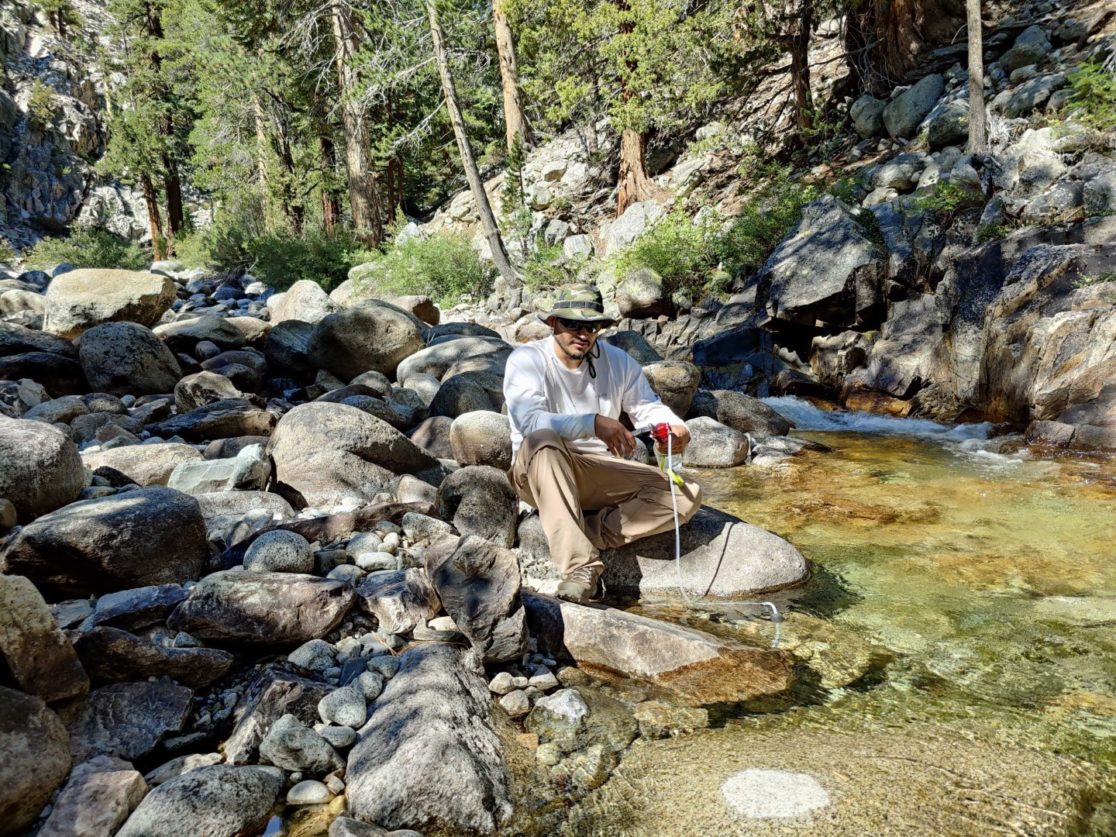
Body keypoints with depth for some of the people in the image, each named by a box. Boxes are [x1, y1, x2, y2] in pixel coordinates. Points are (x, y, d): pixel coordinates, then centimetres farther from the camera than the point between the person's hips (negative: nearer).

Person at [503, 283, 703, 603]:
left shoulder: (618, 361, 4)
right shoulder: (527, 359, -11)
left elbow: (648, 406, 8)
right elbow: (529, 421, -28)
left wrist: (675, 427, -16)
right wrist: (592, 423, -41)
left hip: (601, 474, 5)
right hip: (538, 474, -4)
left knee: (687, 495, -13)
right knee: (543, 442, -40)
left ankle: (588, 533, -24)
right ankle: (580, 564, -43)